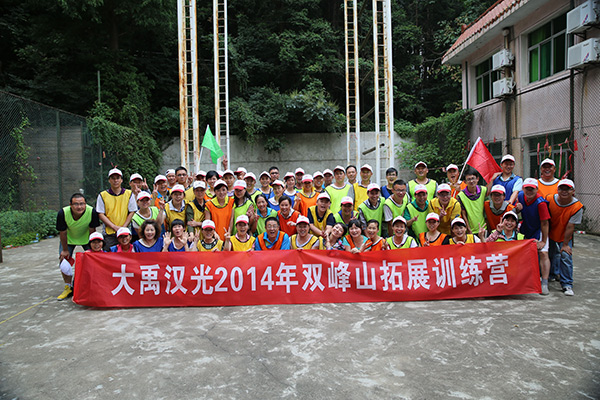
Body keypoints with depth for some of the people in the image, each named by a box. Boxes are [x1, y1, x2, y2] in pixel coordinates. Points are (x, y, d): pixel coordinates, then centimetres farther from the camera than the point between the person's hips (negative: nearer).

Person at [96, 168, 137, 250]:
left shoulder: (129, 194, 6)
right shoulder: (102, 195, 4)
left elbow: (132, 212, 4)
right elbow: (101, 214, 0)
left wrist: (123, 227, -8)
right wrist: (114, 227, -10)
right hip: (109, 234, 0)